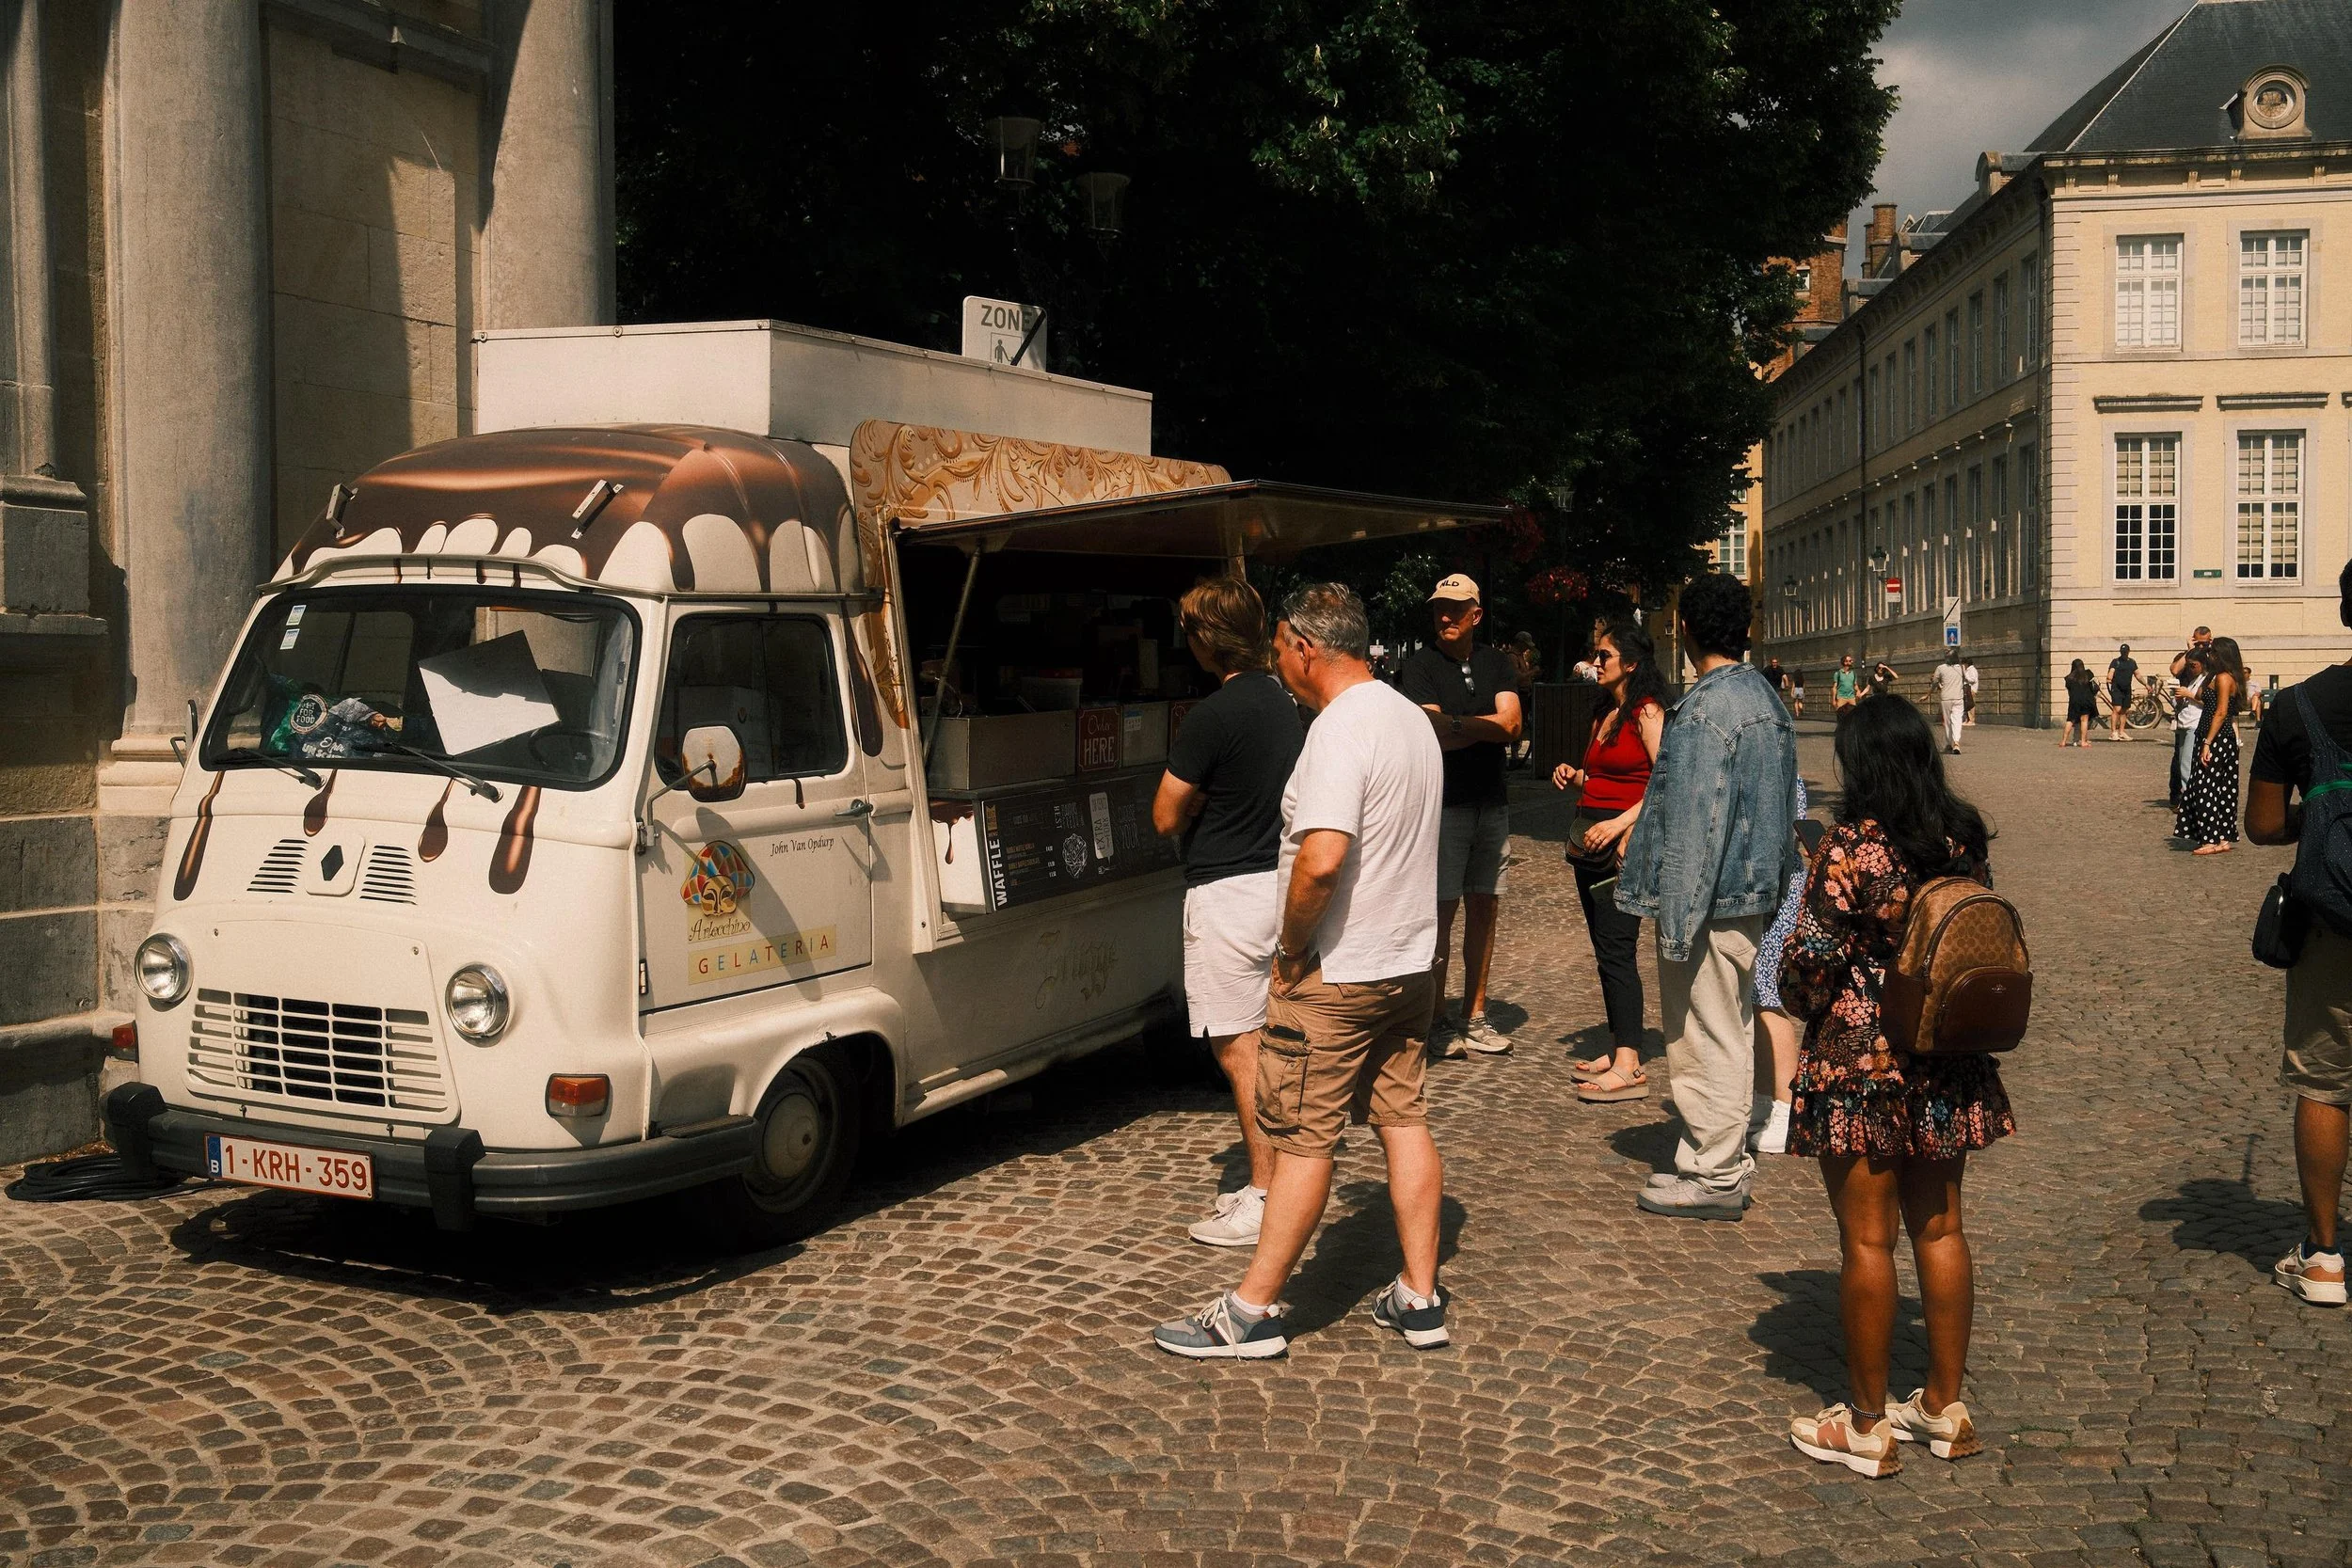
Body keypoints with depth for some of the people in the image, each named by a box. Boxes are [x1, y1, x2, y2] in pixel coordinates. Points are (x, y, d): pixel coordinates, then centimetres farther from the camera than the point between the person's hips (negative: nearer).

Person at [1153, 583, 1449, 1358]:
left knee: (1303, 1137, -1)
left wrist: (1294, 950, -17)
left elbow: (1321, 860, -32)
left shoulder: (1340, 729, -20)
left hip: (1335, 975, -9)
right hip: (1410, 963, 9)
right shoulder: (1411, 717, 10)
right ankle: (1419, 1299, 19)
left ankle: (1252, 1311, 8)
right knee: (1404, 1121, 13)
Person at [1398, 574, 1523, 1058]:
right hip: (1443, 804, -5)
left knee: (1484, 909, 8)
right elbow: (1434, 736, -15)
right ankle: (1437, 1020, 5)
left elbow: (1511, 724, -3)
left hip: (1492, 804, 5)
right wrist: (1486, 727, -9)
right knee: (1441, 912, -3)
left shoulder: (1496, 663, 11)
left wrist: (1453, 723, -11)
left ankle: (1475, 1017, 16)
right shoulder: (1420, 667, -3)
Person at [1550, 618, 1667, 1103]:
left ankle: (1629, 1067, -11)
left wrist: (1618, 824, -21)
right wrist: (1573, 774, 8)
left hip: (1624, 840, -9)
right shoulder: (1605, 716, 18)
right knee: (1605, 950, 11)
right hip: (1589, 840, 9)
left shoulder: (1647, 713, -9)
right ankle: (1618, 1048, 18)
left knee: (1616, 950, -11)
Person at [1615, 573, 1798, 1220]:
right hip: (1755, 890, 9)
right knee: (1733, 1030, 16)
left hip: (1711, 899, -9)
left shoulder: (1705, 711, -20)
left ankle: (1715, 1178, 8)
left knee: (1706, 1037, 0)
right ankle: (1723, 1161, 27)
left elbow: (1694, 824, -22)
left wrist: (1676, 921, -18)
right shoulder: (1765, 695, 10)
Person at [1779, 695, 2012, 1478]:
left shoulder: (1851, 847, -16)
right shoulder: (1963, 840, 4)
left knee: (1867, 1239, 2)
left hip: (1860, 1062, -6)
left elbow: (1811, 959, -14)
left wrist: (1805, 1003, 5)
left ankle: (1866, 1426, 12)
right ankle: (1944, 1406, 25)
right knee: (1939, 1227, 15)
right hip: (1947, 1066, 7)